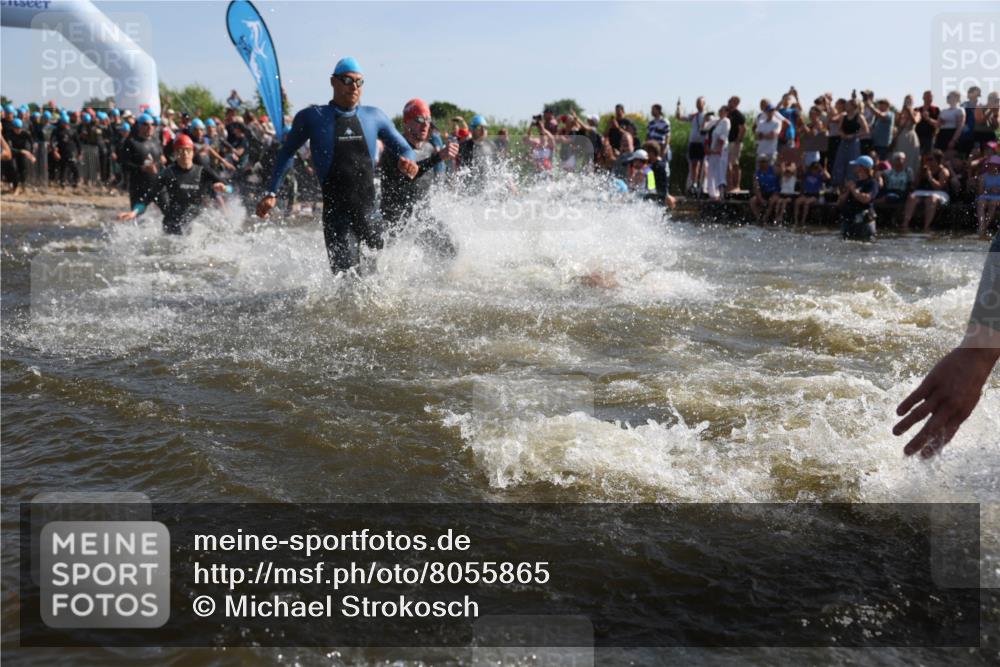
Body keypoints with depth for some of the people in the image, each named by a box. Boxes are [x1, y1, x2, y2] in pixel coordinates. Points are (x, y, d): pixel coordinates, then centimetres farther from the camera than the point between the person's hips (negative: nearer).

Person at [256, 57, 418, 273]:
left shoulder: (374, 117, 11)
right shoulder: (312, 117, 4)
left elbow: (404, 149, 18)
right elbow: (287, 153, 16)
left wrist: (406, 161, -7)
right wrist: (272, 193, 11)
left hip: (371, 212, 3)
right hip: (336, 213, -3)